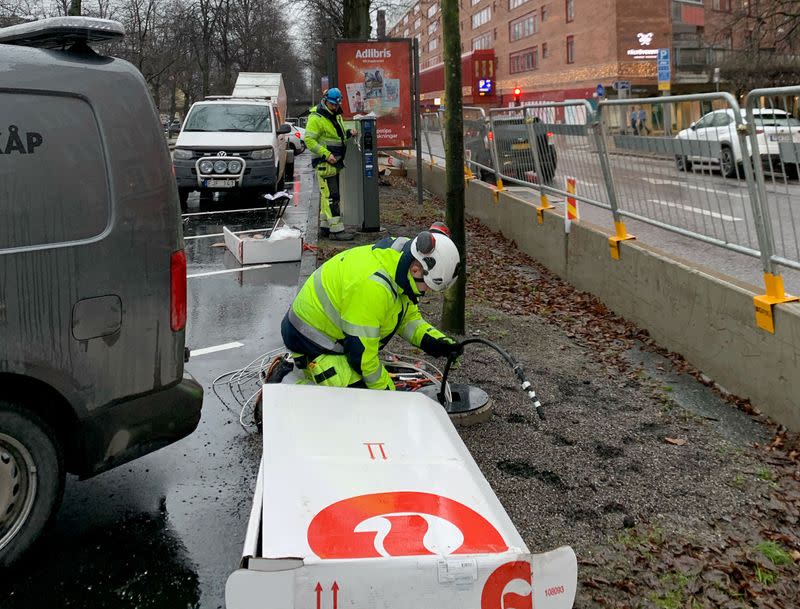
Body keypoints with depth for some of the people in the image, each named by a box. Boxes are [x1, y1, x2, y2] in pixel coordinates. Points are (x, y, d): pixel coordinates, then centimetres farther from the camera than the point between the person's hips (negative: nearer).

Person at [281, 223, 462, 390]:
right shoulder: (371, 285, -37)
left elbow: (408, 316, 9)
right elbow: (361, 351, -28)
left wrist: (434, 342, -9)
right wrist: (386, 391, -15)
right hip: (310, 342, -10)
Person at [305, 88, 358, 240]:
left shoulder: (335, 115, 16)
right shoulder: (316, 118, -13)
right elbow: (309, 140, -17)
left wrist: (348, 133, 8)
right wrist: (326, 154, -24)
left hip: (334, 162, 9)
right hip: (324, 163, -9)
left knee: (327, 196, 14)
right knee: (331, 196, -10)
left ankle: (325, 227, 21)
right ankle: (336, 230, -11)